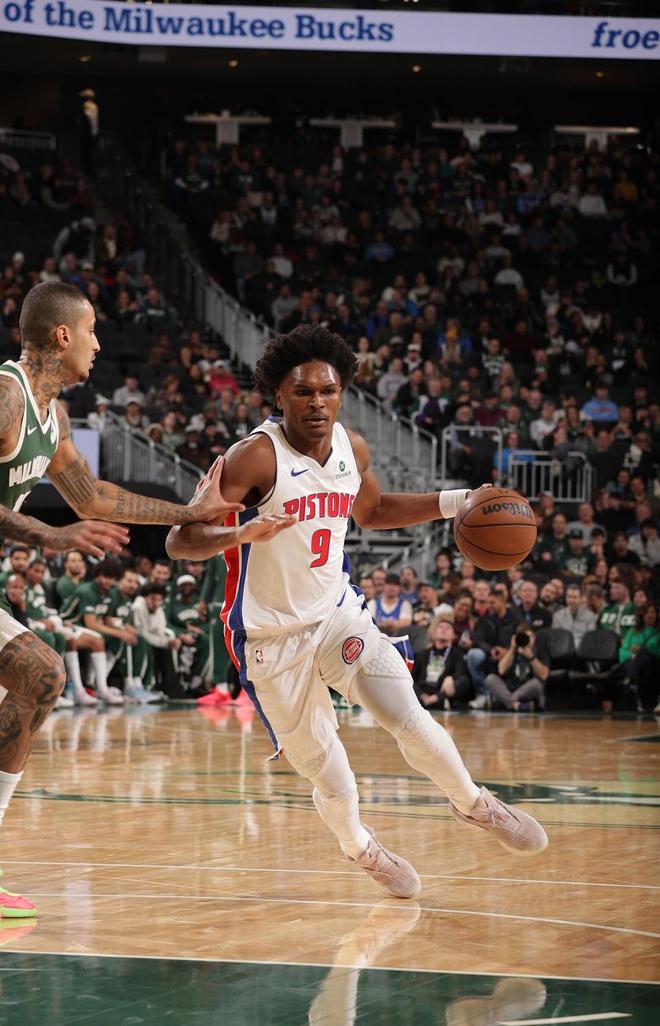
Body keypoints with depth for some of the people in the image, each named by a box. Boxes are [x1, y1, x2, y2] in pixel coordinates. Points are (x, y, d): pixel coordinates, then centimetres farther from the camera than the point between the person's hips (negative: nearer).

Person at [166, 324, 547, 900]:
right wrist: (241, 533, -47)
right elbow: (179, 540, -28)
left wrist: (454, 503, 10)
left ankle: (473, 805, 13)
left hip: (337, 613, 4)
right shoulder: (257, 457, -23)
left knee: (408, 718, -15)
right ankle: (358, 847, 34)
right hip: (273, 638, -4)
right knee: (332, 783, 0)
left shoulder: (353, 449, -2)